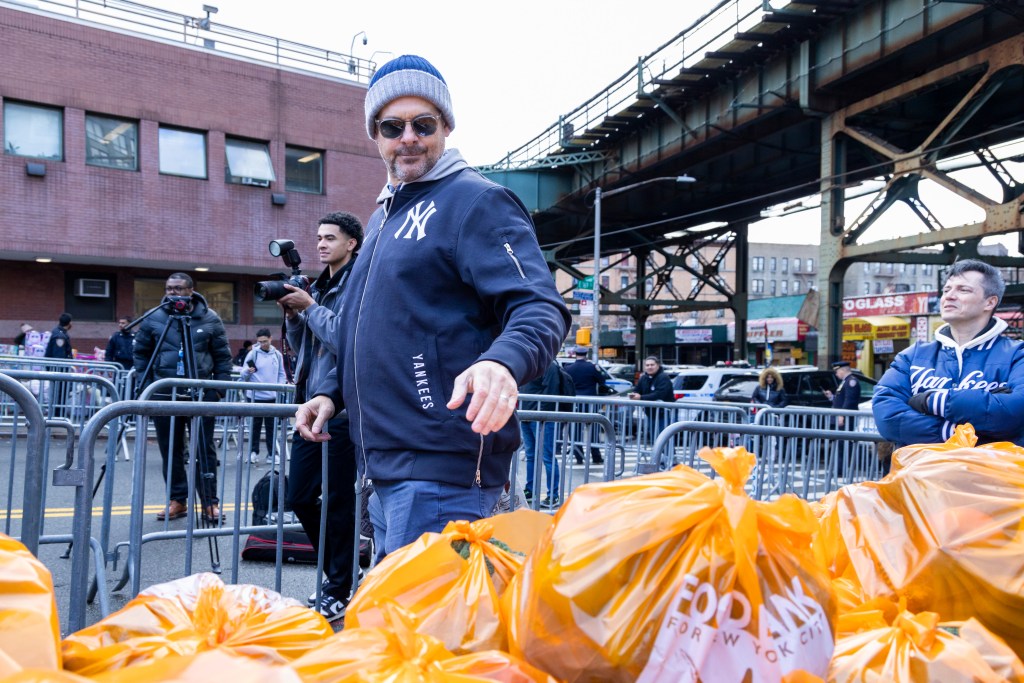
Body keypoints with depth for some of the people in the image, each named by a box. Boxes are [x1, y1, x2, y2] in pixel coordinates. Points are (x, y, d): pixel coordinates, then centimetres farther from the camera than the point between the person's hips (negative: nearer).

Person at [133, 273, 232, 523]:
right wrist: (145, 386, 4)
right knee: (170, 449, 7)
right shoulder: (154, 318, 5)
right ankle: (177, 500, 18)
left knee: (205, 449, 0)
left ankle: (210, 502, 7)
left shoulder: (210, 319, 2)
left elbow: (222, 356, 6)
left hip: (201, 392, -2)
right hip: (165, 393, 2)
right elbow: (141, 354, 11)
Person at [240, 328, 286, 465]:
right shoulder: (253, 353, -2)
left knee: (271, 426, 6)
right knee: (255, 425, 5)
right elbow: (243, 375, -3)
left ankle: (272, 453, 11)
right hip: (256, 396, -2)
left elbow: (281, 374, 13)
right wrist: (248, 371, -25)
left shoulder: (277, 355, 5)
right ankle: (254, 452, 15)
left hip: (272, 397, 2)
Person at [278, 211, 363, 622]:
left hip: (342, 407, -8)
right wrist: (292, 315, 4)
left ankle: (339, 592, 12)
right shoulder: (318, 287, 17)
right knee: (300, 498, 11)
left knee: (340, 502, 0)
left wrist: (309, 308, -11)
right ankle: (337, 570, 28)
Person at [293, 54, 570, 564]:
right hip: (386, 464, 9)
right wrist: (333, 391, 17)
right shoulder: (384, 215, 20)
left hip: (442, 466, -9)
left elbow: (541, 307, -20)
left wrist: (502, 361, -40)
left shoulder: (476, 201, -8)